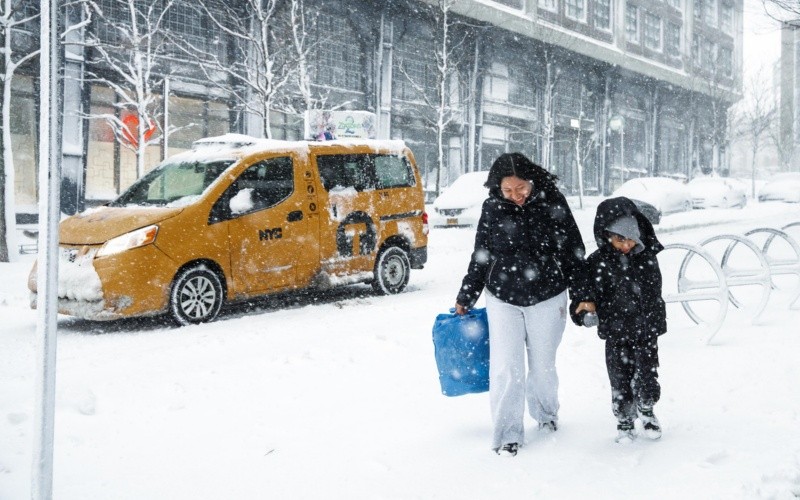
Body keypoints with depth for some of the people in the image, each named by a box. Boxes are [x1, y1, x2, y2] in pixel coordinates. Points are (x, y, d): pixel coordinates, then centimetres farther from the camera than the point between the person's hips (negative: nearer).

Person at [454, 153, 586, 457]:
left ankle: (545, 412, 40)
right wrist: (465, 299, 10)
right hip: (502, 300, 1)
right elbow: (481, 258, 5)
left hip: (547, 299, 0)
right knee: (506, 368, -4)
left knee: (543, 365, 13)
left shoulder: (551, 202, -10)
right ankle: (508, 434, 7)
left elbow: (573, 250, 0)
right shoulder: (492, 209, -6)